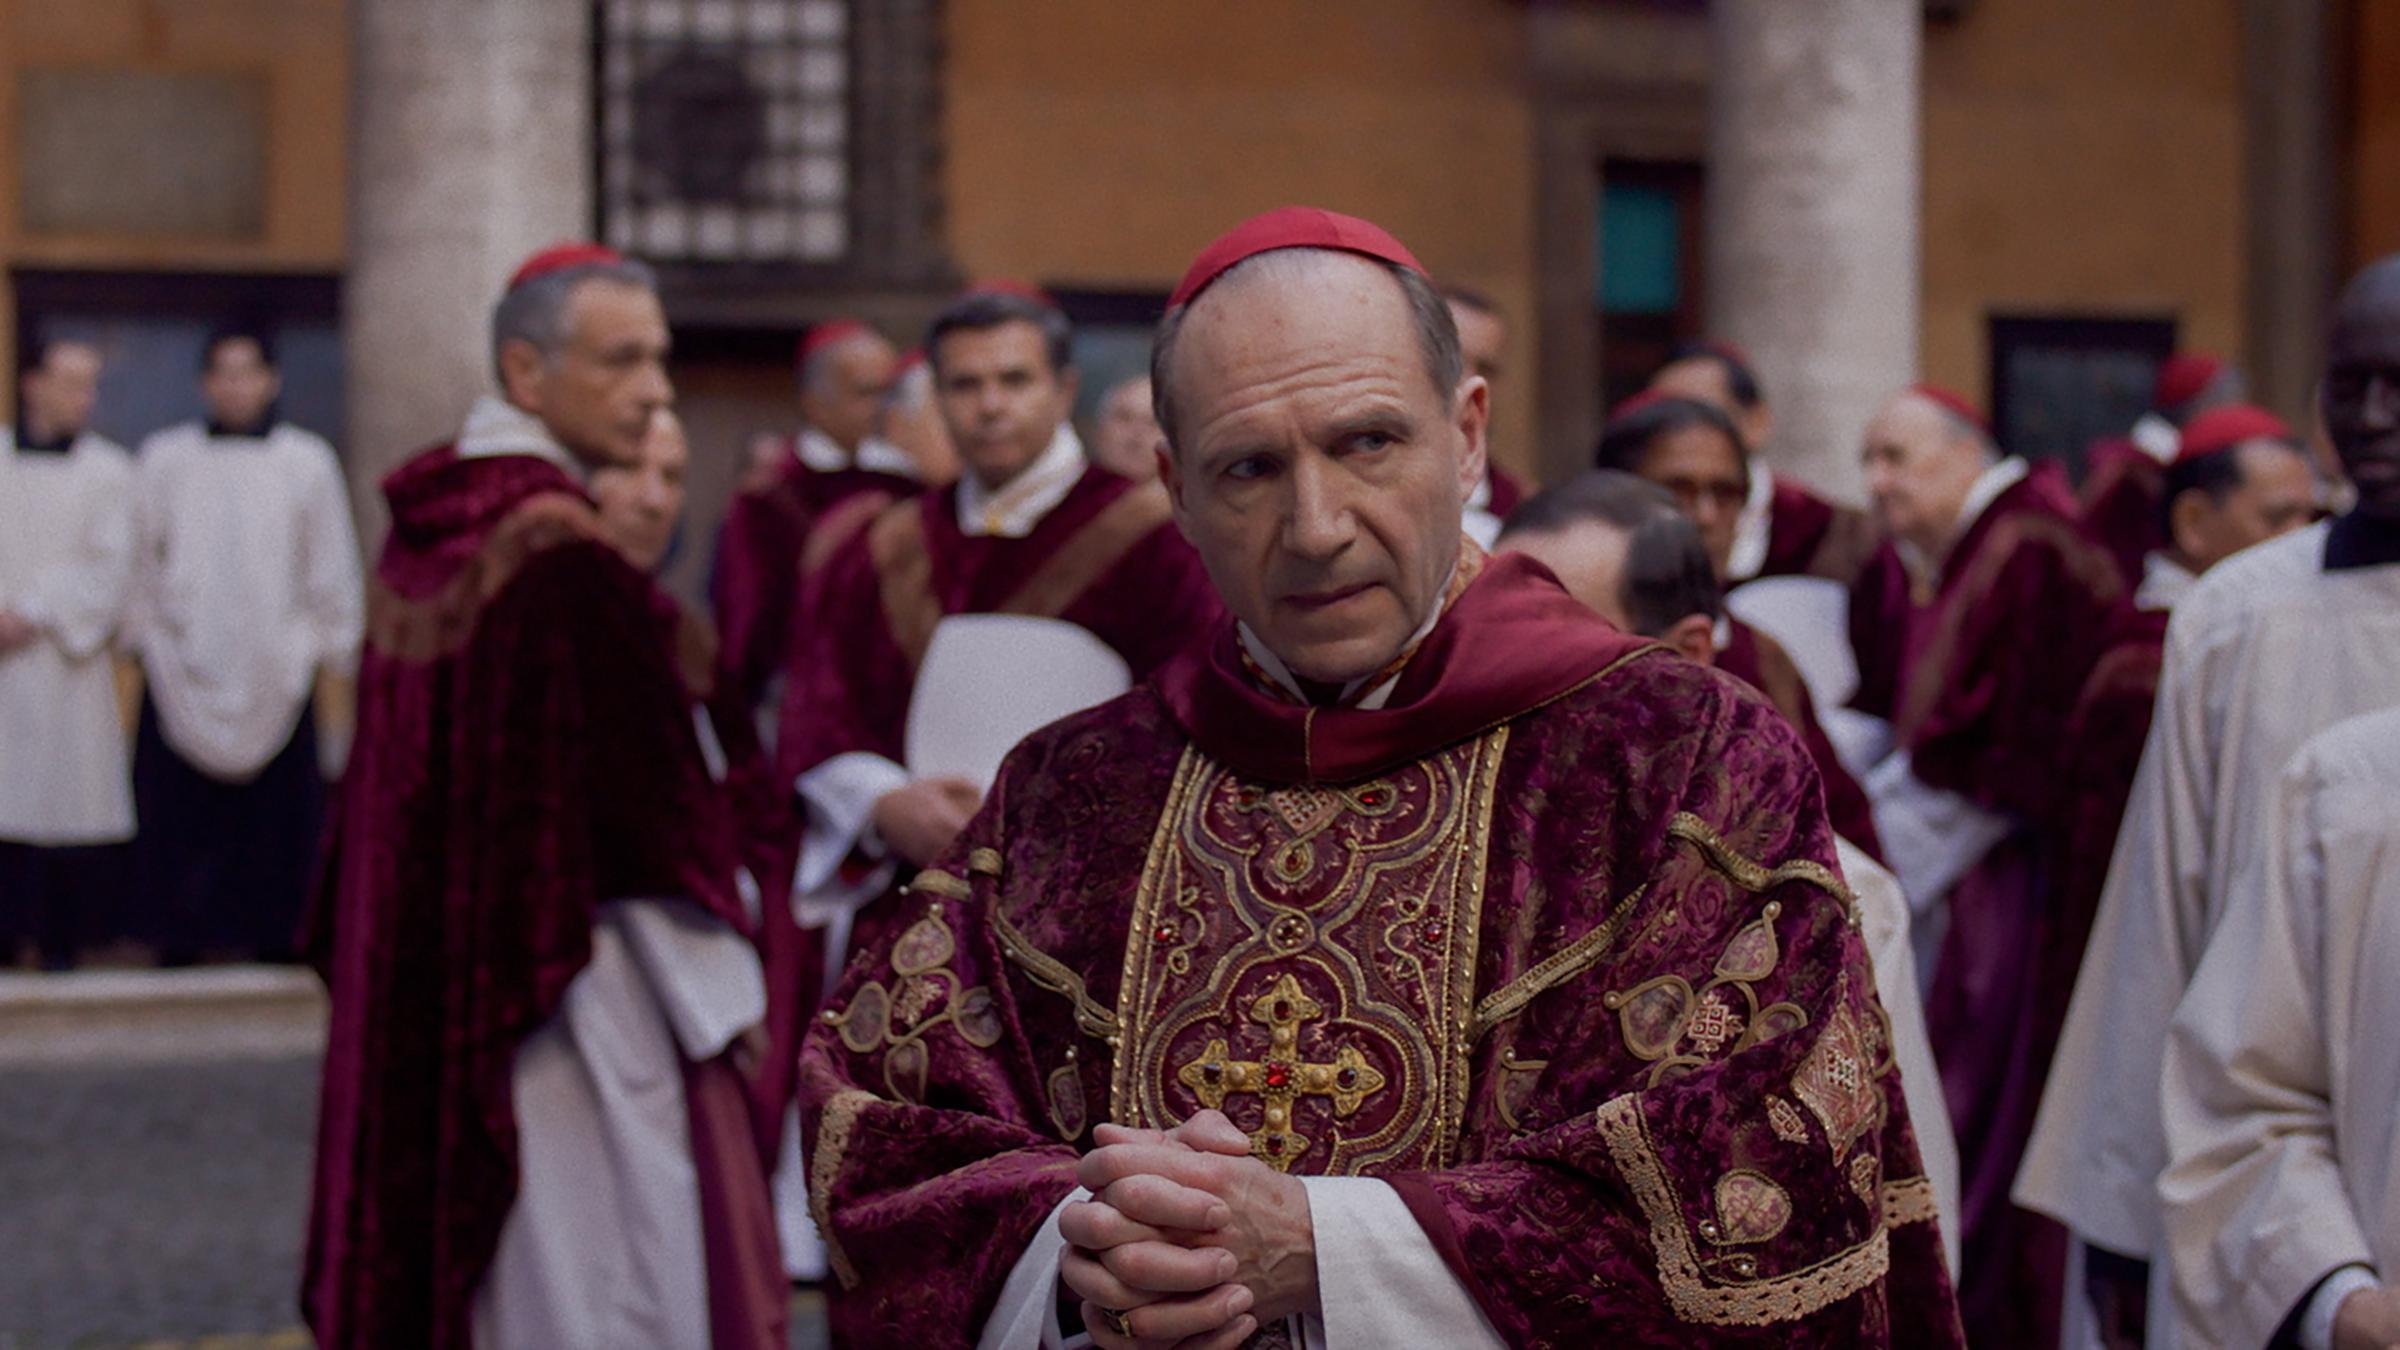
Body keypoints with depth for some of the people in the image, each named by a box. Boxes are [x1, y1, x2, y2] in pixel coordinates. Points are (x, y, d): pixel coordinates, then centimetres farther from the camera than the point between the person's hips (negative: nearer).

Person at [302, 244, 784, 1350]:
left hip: (429, 987, 9)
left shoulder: (428, 528, 7)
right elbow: (646, 805, -18)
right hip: (573, 992, -9)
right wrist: (723, 997, -10)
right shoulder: (565, 556, -19)